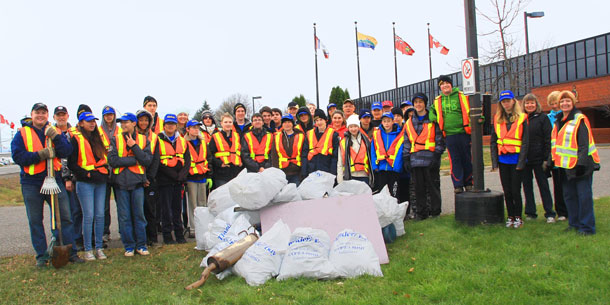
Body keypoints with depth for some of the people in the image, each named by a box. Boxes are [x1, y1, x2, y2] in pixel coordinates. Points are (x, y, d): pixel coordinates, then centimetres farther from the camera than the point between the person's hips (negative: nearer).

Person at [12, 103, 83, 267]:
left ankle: (71, 252, 10)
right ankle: (42, 256, 17)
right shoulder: (22, 133, 3)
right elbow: (17, 156, -8)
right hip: (31, 183, -1)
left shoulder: (54, 132, 9)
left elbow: (67, 152, -3)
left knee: (65, 217, 1)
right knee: (35, 221, 6)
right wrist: (41, 155, -19)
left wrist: (55, 137, -17)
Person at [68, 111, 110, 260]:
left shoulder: (98, 138, 17)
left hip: (100, 182, 5)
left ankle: (99, 248, 13)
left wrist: (106, 172, 10)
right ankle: (88, 250, 5)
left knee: (100, 215, 5)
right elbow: (71, 163, -7)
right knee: (89, 216, -4)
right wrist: (87, 174, -14)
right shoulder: (76, 139, -2)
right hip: (85, 183, -5)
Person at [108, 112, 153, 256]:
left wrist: (134, 146, -12)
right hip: (121, 183, 0)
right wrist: (135, 160, -10)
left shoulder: (143, 140, 6)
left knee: (139, 215, 4)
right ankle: (129, 246, 15)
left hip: (137, 182, 0)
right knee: (124, 216, 4)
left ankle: (141, 245, 15)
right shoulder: (116, 140, 5)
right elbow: (113, 160, -9)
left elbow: (147, 160, -7)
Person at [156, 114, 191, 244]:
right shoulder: (158, 141, 0)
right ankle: (167, 235, 8)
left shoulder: (182, 141, 13)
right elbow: (158, 162, -7)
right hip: (165, 180, -4)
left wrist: (182, 175, -7)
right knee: (166, 208, -1)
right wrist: (173, 175, -12)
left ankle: (179, 234, 16)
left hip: (179, 181, 4)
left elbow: (187, 160, 8)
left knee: (178, 208, 9)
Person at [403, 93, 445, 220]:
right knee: (418, 187, 6)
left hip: (430, 159, -3)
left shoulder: (433, 120, 5)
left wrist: (437, 155, -10)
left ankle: (435, 211, 11)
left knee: (432, 186, 1)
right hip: (415, 160, 4)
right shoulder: (409, 123, 17)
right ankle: (421, 212, 15)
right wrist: (406, 159, 8)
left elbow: (439, 139, 0)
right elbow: (407, 143, 17)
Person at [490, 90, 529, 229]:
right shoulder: (497, 119, 8)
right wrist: (494, 161, 1)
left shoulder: (522, 118, -2)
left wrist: (521, 162, -11)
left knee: (515, 190, -1)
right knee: (507, 191, 8)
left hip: (516, 159, -3)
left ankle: (518, 217, 14)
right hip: (503, 159, 3)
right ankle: (510, 217, 18)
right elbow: (493, 141, 8)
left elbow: (525, 142, -5)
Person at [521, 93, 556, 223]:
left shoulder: (543, 118, -1)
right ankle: (530, 212, 18)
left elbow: (548, 139, -4)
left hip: (538, 158, -3)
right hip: (524, 159, 3)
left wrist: (546, 159, -11)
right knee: (527, 186, 9)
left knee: (543, 185, 3)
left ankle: (549, 213, 10)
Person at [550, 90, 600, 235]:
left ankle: (587, 226, 3)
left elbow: (584, 144, -13)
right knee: (569, 195, 11)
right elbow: (555, 143, 21)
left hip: (580, 165, -7)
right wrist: (552, 161, 18)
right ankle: (574, 223, 21)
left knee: (584, 195, -4)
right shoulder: (558, 121, 15)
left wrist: (581, 163, -19)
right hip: (565, 165, 7)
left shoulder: (580, 120, -8)